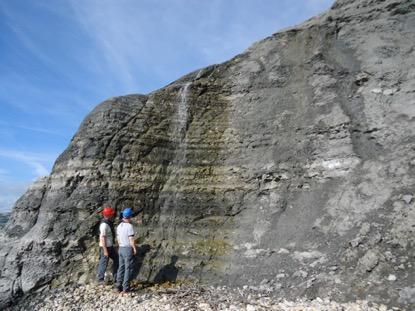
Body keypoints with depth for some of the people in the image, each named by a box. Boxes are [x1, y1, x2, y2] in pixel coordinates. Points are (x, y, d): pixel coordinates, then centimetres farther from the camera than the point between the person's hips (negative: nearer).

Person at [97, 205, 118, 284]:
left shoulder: (109, 222, 4)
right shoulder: (104, 225, -25)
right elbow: (102, 238, -25)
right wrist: (105, 251, -23)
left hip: (110, 246, 10)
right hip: (105, 247, -10)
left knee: (116, 259, 16)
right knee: (103, 263, 5)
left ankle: (116, 276, 28)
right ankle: (100, 279, 21)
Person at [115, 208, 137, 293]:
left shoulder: (119, 226, 4)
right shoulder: (129, 226, -20)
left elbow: (118, 239, 12)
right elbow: (131, 240, -20)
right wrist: (134, 249, -9)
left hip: (121, 249, 7)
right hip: (128, 249, -7)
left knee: (121, 267, 14)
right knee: (128, 269, 1)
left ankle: (119, 286, 18)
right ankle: (126, 288, 5)